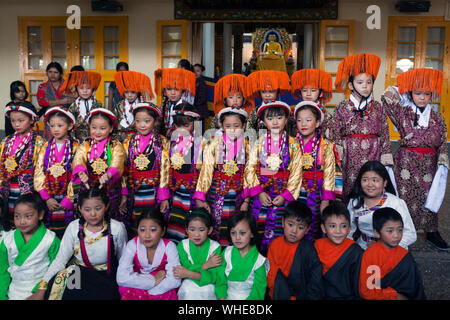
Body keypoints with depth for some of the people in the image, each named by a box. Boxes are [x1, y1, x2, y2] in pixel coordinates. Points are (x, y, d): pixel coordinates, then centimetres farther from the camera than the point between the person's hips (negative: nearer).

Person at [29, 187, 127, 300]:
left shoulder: (118, 228, -10)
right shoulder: (74, 227, -7)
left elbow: (123, 259, 3)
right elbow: (60, 260, -12)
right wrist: (41, 289, -22)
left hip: (106, 275, -1)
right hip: (78, 271, 2)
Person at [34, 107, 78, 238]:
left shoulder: (75, 148, -1)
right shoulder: (46, 147, 8)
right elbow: (38, 173, 3)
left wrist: (67, 200, -11)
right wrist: (46, 198, -6)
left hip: (67, 198, -2)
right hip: (47, 199, 3)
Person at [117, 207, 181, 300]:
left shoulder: (169, 247, -16)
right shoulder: (132, 245, -16)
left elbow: (174, 280, -22)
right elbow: (121, 278, -25)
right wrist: (153, 280, -24)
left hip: (161, 290, 1)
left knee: (170, 294, -25)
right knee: (127, 291, -28)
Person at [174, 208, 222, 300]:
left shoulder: (215, 247, -8)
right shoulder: (182, 245, -3)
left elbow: (212, 277, -13)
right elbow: (186, 269, -11)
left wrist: (189, 274, -25)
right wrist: (206, 265, -20)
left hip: (208, 286, 0)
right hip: (188, 285, 1)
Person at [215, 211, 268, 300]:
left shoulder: (259, 261, -7)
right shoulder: (226, 253, 2)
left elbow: (258, 293, -6)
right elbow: (221, 280, 2)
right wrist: (222, 297, -14)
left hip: (248, 298, -2)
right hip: (227, 297, 2)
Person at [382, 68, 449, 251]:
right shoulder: (403, 113, -1)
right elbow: (387, 97, -13)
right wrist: (402, 94, 5)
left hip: (430, 163, 3)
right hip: (406, 163, -3)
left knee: (430, 198, 9)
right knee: (405, 198, -1)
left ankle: (432, 233, 24)